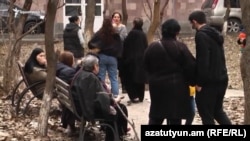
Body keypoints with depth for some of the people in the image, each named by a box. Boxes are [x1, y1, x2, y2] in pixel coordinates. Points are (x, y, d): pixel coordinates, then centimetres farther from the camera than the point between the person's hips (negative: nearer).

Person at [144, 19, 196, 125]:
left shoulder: (152, 47, 0)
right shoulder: (180, 47, -11)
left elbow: (147, 66, 8)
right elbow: (190, 66, -10)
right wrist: (193, 81, 5)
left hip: (157, 86, 4)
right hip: (176, 87, -3)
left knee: (155, 117, 14)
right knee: (175, 118, 3)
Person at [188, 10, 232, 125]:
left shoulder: (201, 35, -14)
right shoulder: (215, 34, 14)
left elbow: (203, 61, -20)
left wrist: (199, 82, -15)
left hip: (209, 81, -9)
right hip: (221, 79, 9)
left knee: (206, 114, 2)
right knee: (218, 110, 21)